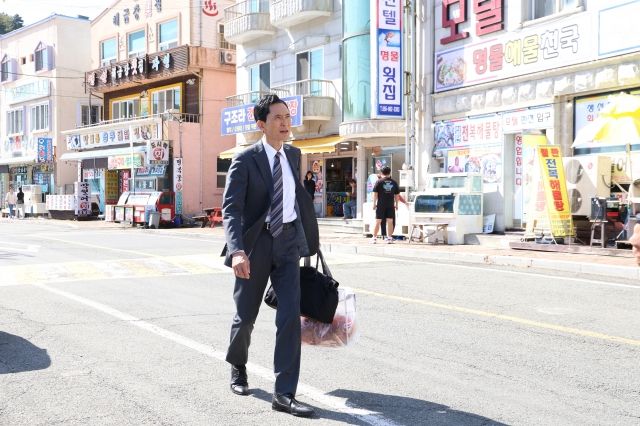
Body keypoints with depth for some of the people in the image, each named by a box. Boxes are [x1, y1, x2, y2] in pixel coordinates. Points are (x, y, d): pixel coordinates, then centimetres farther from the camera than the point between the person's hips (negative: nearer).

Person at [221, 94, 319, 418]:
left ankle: (284, 394, -5)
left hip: (288, 241, 3)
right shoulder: (245, 160, -11)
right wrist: (237, 251, -34)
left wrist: (309, 236, 24)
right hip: (256, 243, -3)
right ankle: (238, 367, 41)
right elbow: (231, 208, -19)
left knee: (290, 316, -9)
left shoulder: (293, 155, 6)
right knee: (246, 315, 10)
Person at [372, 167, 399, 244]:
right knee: (390, 222, 7)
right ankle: (389, 238, 6)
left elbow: (375, 193, -4)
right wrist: (396, 204, 16)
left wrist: (374, 203, 2)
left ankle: (374, 238, 6)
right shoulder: (394, 182, 4)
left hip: (381, 205, -1)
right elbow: (396, 195, 8)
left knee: (378, 222, 4)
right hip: (390, 205, 1)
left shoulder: (379, 182, -3)